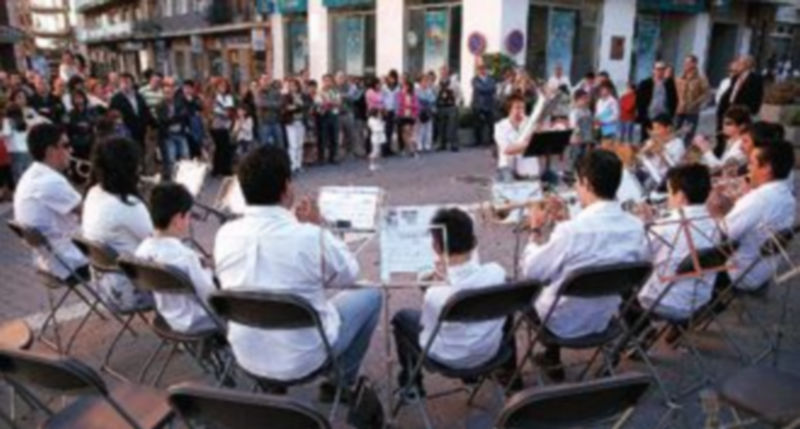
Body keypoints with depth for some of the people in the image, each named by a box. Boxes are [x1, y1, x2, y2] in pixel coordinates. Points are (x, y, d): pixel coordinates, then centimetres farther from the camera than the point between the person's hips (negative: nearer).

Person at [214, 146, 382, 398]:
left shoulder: (225, 234, -11)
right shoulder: (311, 237, -26)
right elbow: (348, 275, -6)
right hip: (302, 360, -5)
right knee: (370, 296, 15)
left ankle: (272, 381, 34)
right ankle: (341, 382, 27)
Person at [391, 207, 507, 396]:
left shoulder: (436, 296, -36)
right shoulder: (497, 273, -25)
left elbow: (428, 339, -16)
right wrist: (451, 274, 0)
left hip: (452, 359, -4)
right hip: (491, 350, 4)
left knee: (402, 317, 19)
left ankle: (411, 382, 38)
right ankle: (475, 372, 47)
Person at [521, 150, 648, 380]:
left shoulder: (571, 231, -31)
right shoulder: (636, 227, -12)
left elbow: (531, 271, -18)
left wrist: (537, 231, -5)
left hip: (563, 323, -5)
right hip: (604, 319, 6)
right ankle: (551, 359, 40)